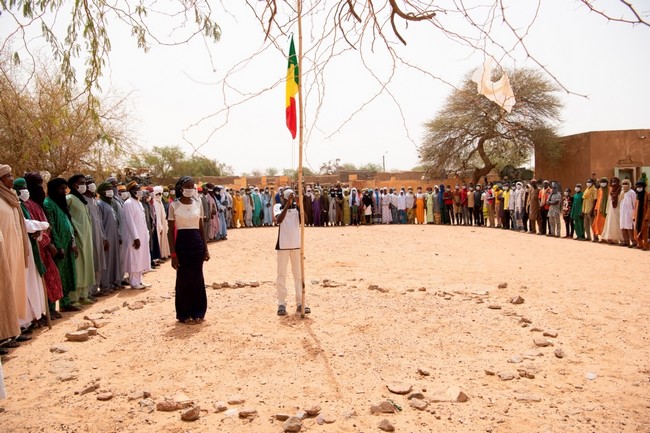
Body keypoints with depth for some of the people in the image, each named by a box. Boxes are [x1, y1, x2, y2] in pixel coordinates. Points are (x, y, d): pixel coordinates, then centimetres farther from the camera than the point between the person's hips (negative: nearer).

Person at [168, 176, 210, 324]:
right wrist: (173, 253, -9)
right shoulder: (174, 205, -4)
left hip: (197, 242, 3)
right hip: (181, 243, -3)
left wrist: (206, 249, 5)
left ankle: (198, 313, 21)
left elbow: (201, 228, 10)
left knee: (197, 278, 8)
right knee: (183, 278, 4)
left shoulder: (198, 204, 6)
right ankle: (185, 314, 17)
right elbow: (171, 231, -4)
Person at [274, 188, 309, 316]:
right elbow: (279, 220, -20)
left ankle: (300, 303, 12)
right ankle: (281, 304, 8)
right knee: (281, 275, 2)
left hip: (296, 244, 2)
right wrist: (287, 204, -25)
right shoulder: (278, 207, 0)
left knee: (299, 274, 5)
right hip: (283, 245, -2)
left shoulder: (297, 207, 5)